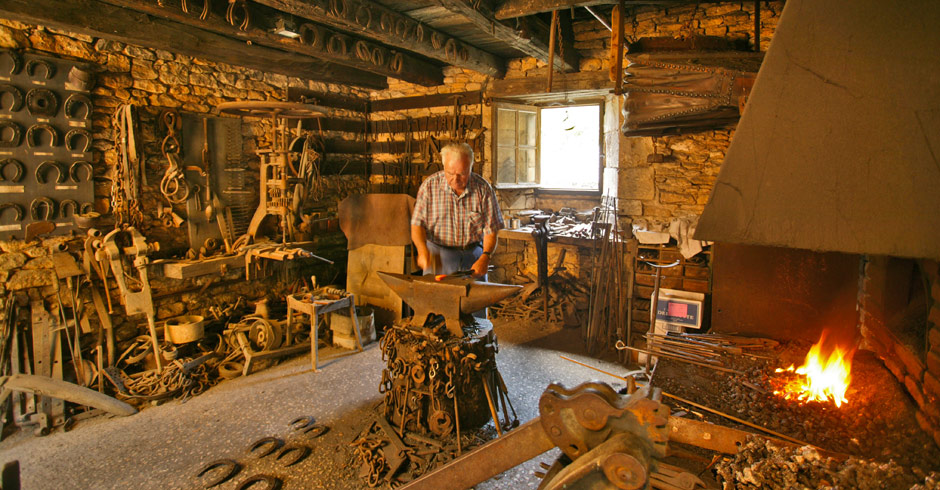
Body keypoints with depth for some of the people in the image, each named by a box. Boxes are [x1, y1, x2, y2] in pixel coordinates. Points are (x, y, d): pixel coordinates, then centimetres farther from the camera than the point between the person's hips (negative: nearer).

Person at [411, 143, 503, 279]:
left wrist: (485, 257, -16)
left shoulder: (483, 189, -5)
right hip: (439, 252, 0)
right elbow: (417, 223, -3)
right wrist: (423, 250, -21)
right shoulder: (430, 186, -5)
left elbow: (491, 229, -1)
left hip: (473, 253, 1)